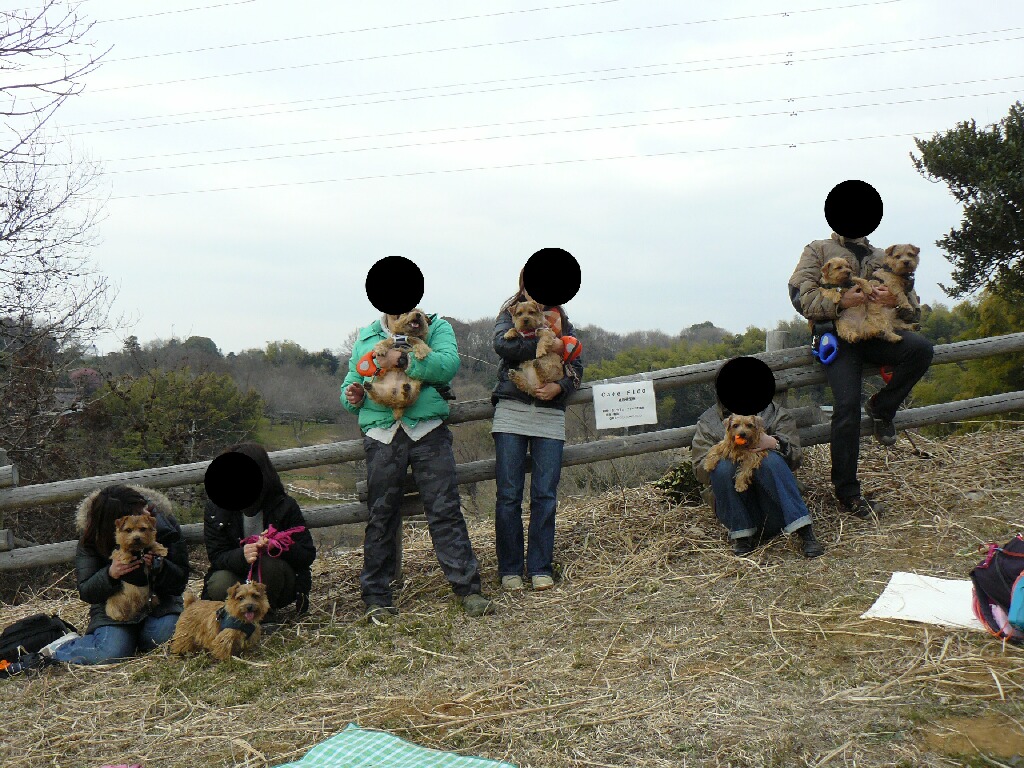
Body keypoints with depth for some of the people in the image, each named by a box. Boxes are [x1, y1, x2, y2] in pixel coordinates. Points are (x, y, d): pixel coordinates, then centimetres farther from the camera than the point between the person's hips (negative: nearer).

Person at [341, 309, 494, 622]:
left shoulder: (436, 326, 10)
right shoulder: (366, 336, 20)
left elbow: (448, 364, -10)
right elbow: (351, 382, 22)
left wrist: (402, 359, -18)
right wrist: (353, 396, -1)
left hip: (427, 430, -2)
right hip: (382, 435, 2)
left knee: (445, 510, -4)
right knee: (381, 517, 4)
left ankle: (467, 587, 3)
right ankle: (376, 598, 14)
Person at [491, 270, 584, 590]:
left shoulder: (561, 320, 16)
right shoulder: (510, 314, 10)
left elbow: (577, 365, 7)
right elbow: (503, 344, -12)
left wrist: (560, 387, -13)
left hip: (550, 416, 2)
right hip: (512, 411, -1)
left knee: (545, 495, 0)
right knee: (508, 495, -2)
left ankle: (540, 568, 10)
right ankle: (509, 569, 9)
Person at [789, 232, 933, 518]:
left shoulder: (883, 258, 26)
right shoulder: (818, 250, 17)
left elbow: (914, 312, 19)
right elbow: (799, 294, -1)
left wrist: (896, 301, -6)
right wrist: (840, 303, -16)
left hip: (876, 333, 4)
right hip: (838, 336, -4)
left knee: (921, 347, -27)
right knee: (847, 406, -20)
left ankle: (881, 407, -5)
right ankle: (847, 492, -12)